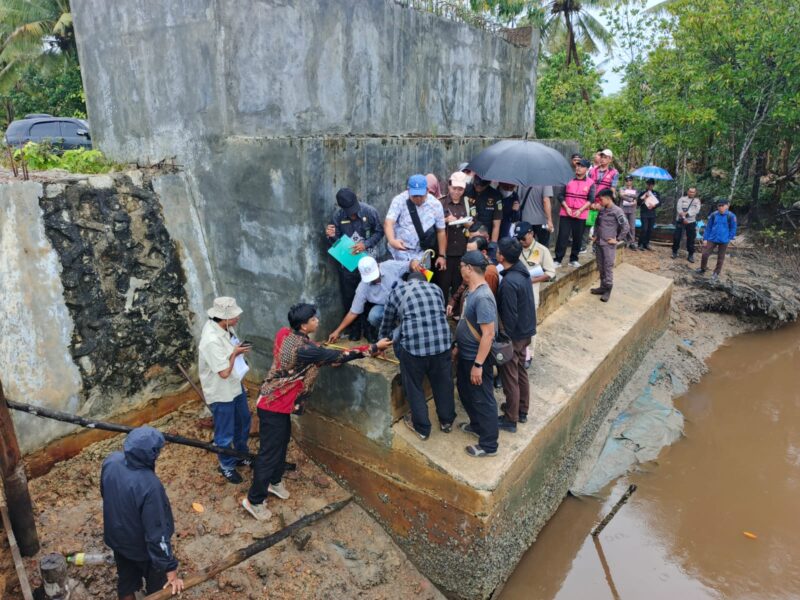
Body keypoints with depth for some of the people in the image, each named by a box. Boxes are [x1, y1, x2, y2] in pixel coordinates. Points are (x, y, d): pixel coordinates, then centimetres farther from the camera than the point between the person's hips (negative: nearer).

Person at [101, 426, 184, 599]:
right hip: (143, 548, -6)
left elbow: (105, 493, 1)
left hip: (117, 538, 6)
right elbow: (157, 532, -33)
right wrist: (171, 570, -23)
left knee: (126, 581, 31)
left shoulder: (111, 461, -21)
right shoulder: (149, 486, -41)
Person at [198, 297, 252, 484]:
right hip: (221, 393, -9)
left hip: (235, 386, 9)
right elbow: (224, 372, -29)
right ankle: (227, 466, 37)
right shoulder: (211, 340, -34)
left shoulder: (225, 328, -8)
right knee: (225, 433, 13)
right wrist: (235, 353, -20)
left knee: (243, 423, 26)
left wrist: (239, 349, -2)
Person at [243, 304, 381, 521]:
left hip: (277, 401, 9)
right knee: (270, 452, 3)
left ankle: (274, 482, 43)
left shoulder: (285, 333, -4)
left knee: (282, 442, 24)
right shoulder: (304, 349, -29)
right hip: (274, 406, -9)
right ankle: (254, 500, 18)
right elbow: (339, 356, -23)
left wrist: (326, 357, 6)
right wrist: (375, 347, -17)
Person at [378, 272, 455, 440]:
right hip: (442, 343, 3)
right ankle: (447, 421, 41)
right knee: (443, 384, 22)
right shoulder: (436, 289, 19)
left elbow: (388, 322, 22)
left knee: (414, 388, 18)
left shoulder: (397, 292, 13)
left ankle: (422, 428, 30)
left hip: (413, 345, -3)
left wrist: (383, 339, 41)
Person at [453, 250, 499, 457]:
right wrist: (458, 347, 20)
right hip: (466, 355, 10)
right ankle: (477, 425, 46)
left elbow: (488, 334, -29)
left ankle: (489, 445, 19)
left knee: (483, 400, 4)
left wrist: (478, 364, -26)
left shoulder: (482, 297, -28)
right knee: (466, 392, 25)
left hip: (477, 358, -10)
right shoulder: (473, 291, 4)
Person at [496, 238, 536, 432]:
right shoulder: (522, 269, -1)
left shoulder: (509, 282, -29)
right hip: (526, 331, 9)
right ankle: (522, 411, 37)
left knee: (510, 378, 6)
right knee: (521, 372, 22)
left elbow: (509, 316, -25)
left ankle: (510, 420, 19)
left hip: (514, 335, -9)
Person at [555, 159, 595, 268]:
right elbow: (561, 195, 5)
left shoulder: (590, 183, 3)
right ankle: (558, 260, 0)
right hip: (565, 214, 0)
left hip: (581, 215, 0)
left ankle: (573, 259, 17)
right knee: (562, 237, -4)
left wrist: (580, 211, -12)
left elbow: (591, 199, -2)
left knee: (578, 238, 6)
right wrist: (566, 208, -8)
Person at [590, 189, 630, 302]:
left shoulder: (617, 211, -11)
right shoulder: (602, 210, 9)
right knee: (600, 267, 12)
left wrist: (617, 239, -10)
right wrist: (595, 235, 14)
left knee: (608, 267, -4)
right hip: (599, 243, 7)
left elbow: (625, 226, -12)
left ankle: (608, 290, 3)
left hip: (609, 244, -7)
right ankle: (603, 287, 22)